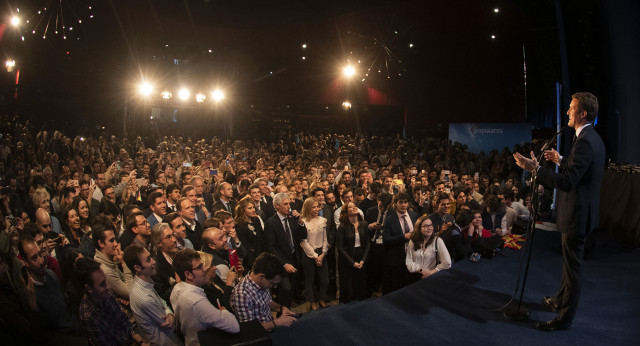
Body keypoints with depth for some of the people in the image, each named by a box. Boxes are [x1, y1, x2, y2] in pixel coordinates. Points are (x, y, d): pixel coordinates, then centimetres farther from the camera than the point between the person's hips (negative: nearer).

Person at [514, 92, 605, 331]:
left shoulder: (585, 141, -24)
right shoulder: (592, 138, 9)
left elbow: (567, 182, -29)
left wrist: (535, 168, -30)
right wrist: (560, 160, 22)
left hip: (577, 214, -11)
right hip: (580, 210, 11)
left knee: (572, 267, 2)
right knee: (570, 263, 25)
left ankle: (564, 318, 14)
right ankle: (560, 300, 43)